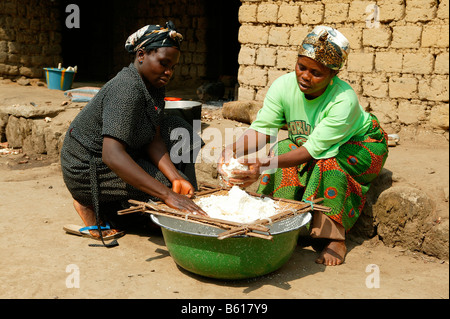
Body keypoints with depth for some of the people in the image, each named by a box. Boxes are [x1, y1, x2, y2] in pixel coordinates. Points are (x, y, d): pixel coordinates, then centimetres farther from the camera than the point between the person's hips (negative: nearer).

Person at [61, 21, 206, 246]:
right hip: (88, 170, -9)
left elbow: (153, 139, -4)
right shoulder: (127, 91, -30)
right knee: (165, 188, -16)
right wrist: (167, 194, -47)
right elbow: (112, 155, -41)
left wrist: (176, 178, -21)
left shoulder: (154, 83, -1)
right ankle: (92, 207, -4)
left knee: (180, 130, 2)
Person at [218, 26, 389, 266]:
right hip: (305, 143, 5)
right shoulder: (283, 86, -22)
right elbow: (261, 129, -24)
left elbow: (313, 150, -40)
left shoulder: (344, 101, -36)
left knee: (328, 160, -36)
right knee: (278, 161, -22)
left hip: (361, 146, -5)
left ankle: (335, 238, -27)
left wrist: (264, 165, -53)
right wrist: (233, 149, -45)